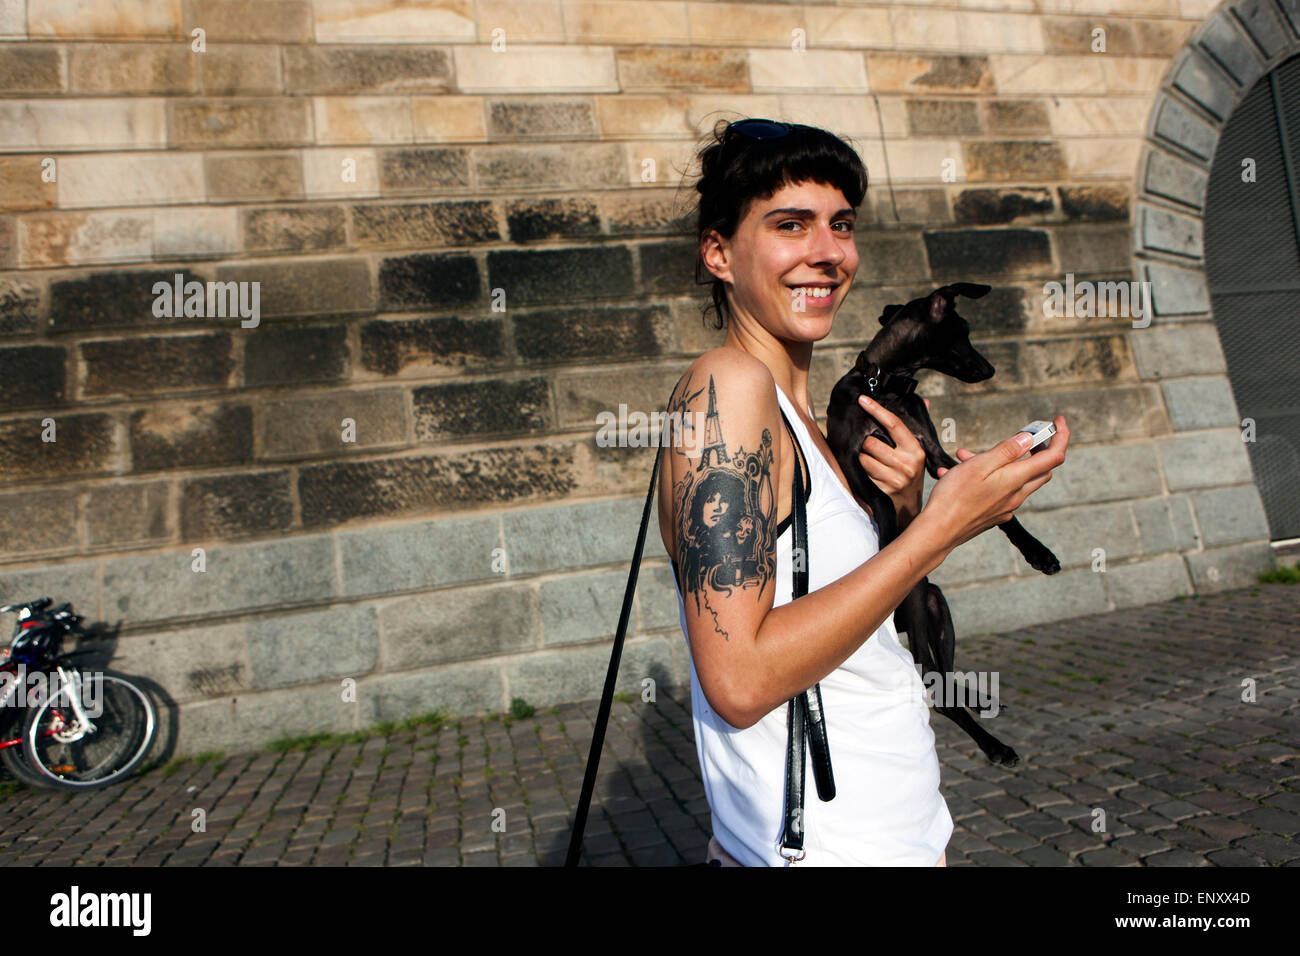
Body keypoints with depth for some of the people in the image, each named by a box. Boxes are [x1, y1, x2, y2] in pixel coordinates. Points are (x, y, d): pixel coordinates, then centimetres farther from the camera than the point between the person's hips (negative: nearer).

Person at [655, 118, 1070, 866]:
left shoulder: (804, 416, 6)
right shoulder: (728, 384, -20)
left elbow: (868, 621, 11)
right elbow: (740, 678, -26)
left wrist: (904, 508, -7)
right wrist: (940, 526, -23)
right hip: (828, 848, -8)